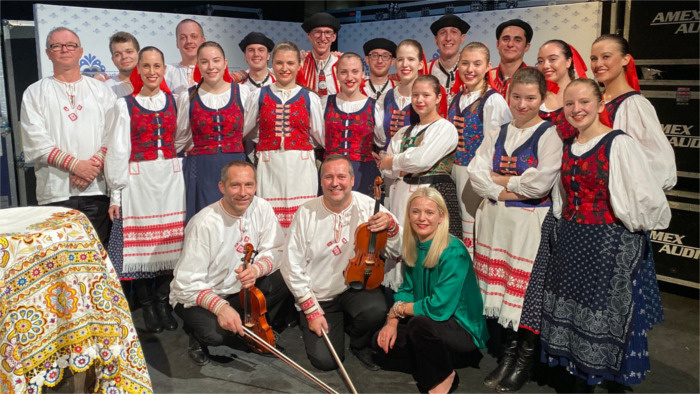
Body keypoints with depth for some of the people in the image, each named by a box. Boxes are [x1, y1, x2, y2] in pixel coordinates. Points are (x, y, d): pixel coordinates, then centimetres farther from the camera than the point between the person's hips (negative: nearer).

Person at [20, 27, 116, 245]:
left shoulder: (100, 90, 14)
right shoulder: (35, 93, 10)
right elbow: (36, 141, -1)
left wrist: (95, 163, -11)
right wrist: (75, 165, -12)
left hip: (97, 188, 1)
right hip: (56, 191, -1)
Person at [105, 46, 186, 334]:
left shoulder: (174, 101, 9)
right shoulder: (125, 105, 2)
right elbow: (118, 151, 0)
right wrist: (116, 193, -3)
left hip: (171, 178, 2)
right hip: (138, 180, -2)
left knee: (170, 241, 2)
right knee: (141, 241, -1)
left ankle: (163, 303, 16)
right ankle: (147, 306, 13)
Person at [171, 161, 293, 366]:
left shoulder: (261, 208, -11)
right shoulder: (204, 224, -25)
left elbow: (276, 252, -9)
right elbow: (189, 284, -24)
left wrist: (257, 268, -31)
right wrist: (220, 306, -41)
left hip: (241, 289, 5)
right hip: (197, 296, -5)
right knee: (214, 332, -34)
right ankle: (197, 336, 4)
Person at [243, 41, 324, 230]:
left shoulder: (310, 98, 7)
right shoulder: (258, 96, 8)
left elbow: (322, 138, 13)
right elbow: (242, 131, 14)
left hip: (300, 168, 0)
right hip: (269, 167, 0)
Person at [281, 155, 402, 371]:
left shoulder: (368, 207, -10)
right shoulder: (307, 213, -11)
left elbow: (398, 251, -9)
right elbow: (291, 266, -9)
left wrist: (391, 226, -29)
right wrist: (312, 311, -11)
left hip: (356, 286, 1)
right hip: (319, 298, 0)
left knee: (375, 310, -32)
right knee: (325, 360, -12)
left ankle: (360, 344, 5)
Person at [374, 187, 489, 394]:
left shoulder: (453, 252, -25)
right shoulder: (414, 247, -1)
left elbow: (439, 308, -30)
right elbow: (406, 290, 7)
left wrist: (398, 309, -16)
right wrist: (392, 321, -10)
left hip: (464, 329, -7)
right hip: (432, 324, 7)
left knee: (420, 323, -35)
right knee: (382, 340, -7)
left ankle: (443, 377, -6)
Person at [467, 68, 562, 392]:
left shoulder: (549, 135, -5)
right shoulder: (497, 134, 12)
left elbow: (540, 183, -17)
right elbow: (476, 173, 1)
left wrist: (499, 179, -5)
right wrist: (509, 192, -11)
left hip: (532, 223, -5)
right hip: (495, 220, 5)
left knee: (527, 289, -1)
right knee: (500, 287, 9)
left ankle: (525, 358, 16)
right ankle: (508, 351, 24)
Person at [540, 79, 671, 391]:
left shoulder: (619, 144, -14)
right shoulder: (567, 148, 8)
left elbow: (650, 201, -19)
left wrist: (630, 224, -6)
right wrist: (568, 225, 11)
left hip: (609, 242, -7)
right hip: (570, 241, 7)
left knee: (599, 312, 2)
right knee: (569, 307, 12)